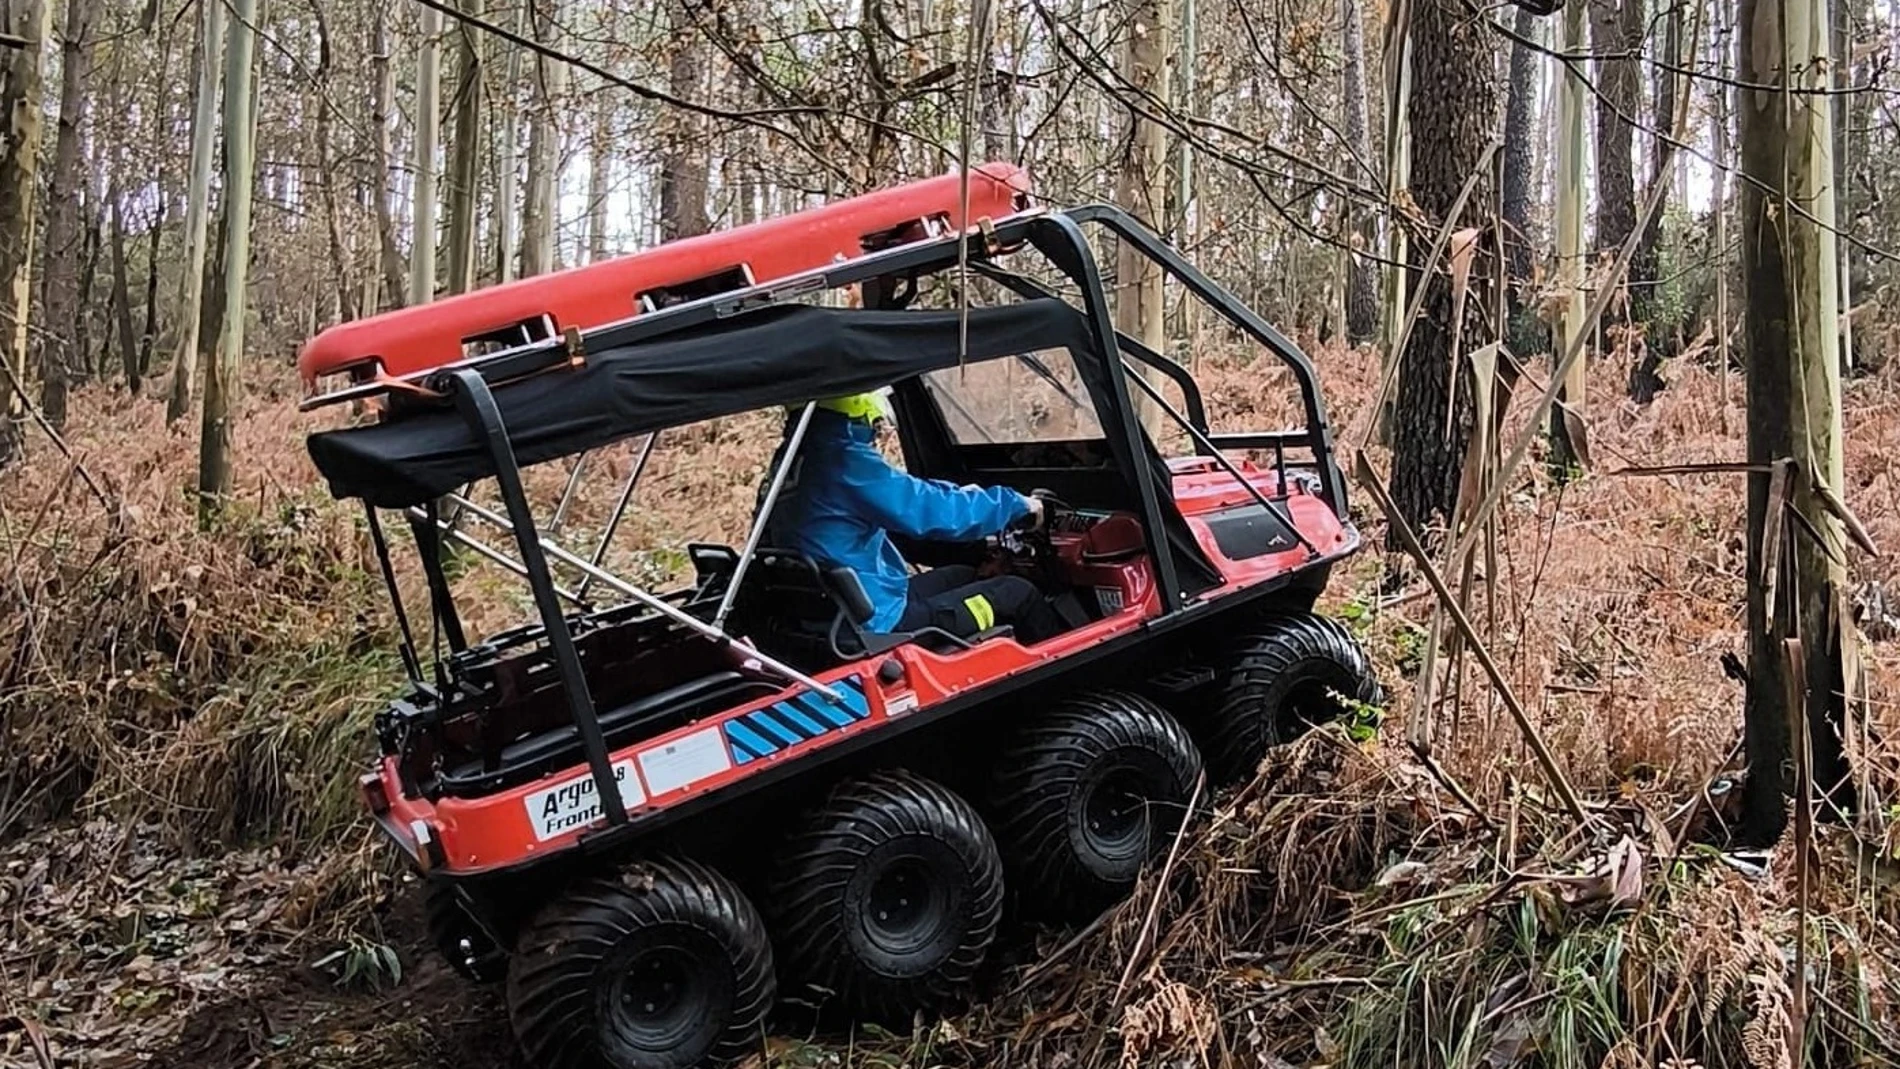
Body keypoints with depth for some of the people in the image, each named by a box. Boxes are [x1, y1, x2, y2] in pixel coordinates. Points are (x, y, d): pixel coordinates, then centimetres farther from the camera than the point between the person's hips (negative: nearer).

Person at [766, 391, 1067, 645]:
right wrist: (1017, 505, -4)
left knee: (963, 576, 27)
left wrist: (959, 494, 17)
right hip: (876, 625, -10)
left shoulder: (800, 455, 6)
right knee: (1016, 593, 2)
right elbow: (933, 512, -18)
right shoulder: (840, 457, -22)